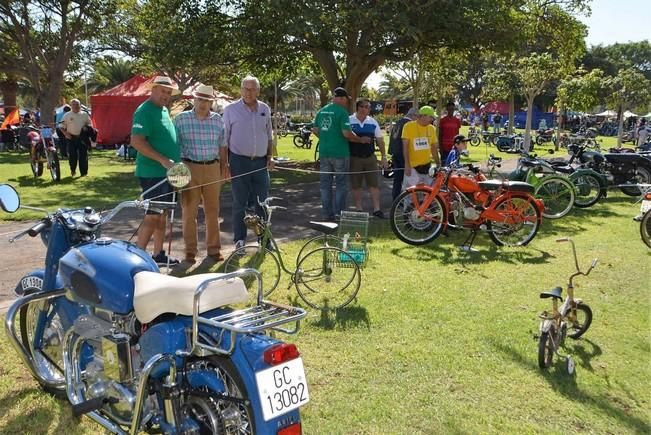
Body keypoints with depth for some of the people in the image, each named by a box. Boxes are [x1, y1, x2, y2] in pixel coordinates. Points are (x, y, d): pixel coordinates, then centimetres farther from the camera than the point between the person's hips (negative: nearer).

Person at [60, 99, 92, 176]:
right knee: (72, 155, -2)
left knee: (83, 155, 0)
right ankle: (72, 170, 17)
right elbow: (62, 127, 6)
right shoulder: (67, 115, 5)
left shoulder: (84, 115, 10)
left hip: (82, 137, 1)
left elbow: (90, 125, 17)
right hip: (71, 138, -1)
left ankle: (83, 172, 6)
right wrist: (66, 134, -11)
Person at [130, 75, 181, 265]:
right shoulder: (144, 111, -13)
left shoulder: (164, 110, 15)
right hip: (152, 172, -9)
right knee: (152, 215, -7)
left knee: (162, 215, 13)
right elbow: (136, 141, -23)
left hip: (167, 171, 9)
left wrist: (174, 161, 15)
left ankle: (158, 254, 21)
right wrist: (163, 160, -24)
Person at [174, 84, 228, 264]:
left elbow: (222, 147, 13)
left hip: (212, 168, 2)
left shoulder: (218, 120, 8)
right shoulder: (181, 119, -1)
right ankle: (190, 251, 10)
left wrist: (223, 170, 11)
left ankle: (214, 248, 19)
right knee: (189, 211, 1)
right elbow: (174, 145, 1)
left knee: (213, 210, 8)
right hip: (189, 168, -2)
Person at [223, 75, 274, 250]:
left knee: (262, 202, 7)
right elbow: (224, 139, -1)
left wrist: (270, 156, 7)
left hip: (260, 162, 3)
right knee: (239, 202, 3)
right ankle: (239, 239, 12)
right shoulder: (231, 109, -1)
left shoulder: (265, 109, 9)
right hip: (239, 161, -3)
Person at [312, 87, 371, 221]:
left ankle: (327, 214, 16)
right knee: (341, 184, 5)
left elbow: (315, 130, 14)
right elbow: (347, 133, -19)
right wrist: (361, 140, -5)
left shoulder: (321, 111, 8)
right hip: (340, 153, -6)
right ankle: (339, 214, 7)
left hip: (324, 152, 6)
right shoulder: (342, 112, -12)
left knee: (325, 184, 11)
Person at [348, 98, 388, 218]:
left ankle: (377, 209, 7)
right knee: (356, 186, 6)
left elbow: (380, 140, 10)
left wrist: (384, 157, 8)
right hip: (354, 159, -2)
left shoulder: (373, 122, 5)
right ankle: (359, 209, 17)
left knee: (374, 184, 1)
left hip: (370, 157, 2)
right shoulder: (349, 121, -5)